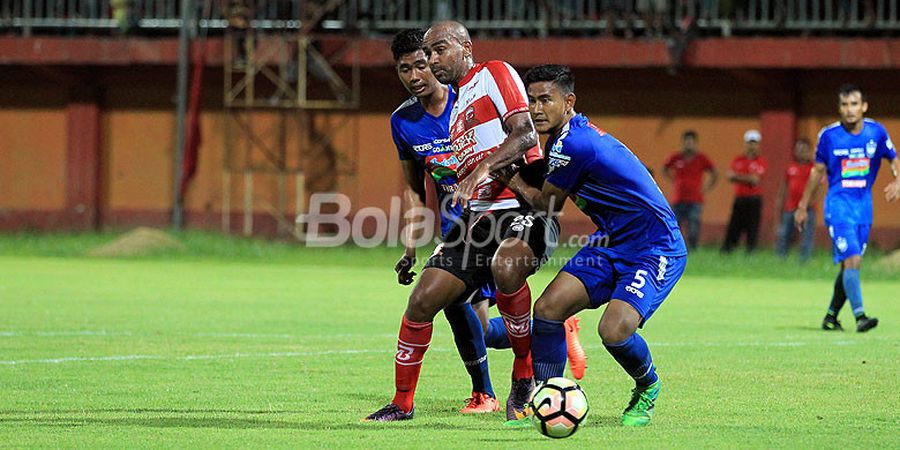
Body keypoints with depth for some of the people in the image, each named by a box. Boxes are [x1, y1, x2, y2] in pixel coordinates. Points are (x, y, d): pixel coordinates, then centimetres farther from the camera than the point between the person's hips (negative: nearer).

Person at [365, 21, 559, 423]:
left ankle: (524, 376, -20)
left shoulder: (495, 73, -1)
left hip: (524, 206, -8)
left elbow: (525, 135, -14)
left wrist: (484, 167, -28)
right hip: (479, 213, 8)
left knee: (507, 265, -38)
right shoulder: (456, 106, 24)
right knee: (424, 298, -3)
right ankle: (402, 402, 12)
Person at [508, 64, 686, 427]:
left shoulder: (572, 144, -23)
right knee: (548, 307, -9)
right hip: (610, 244, 9)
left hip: (655, 249, -9)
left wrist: (513, 181, 6)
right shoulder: (568, 135, 6)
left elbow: (545, 204, -8)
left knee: (614, 330, -27)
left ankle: (648, 388, 6)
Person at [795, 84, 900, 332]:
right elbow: (818, 170, 6)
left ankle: (831, 317, 24)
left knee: (850, 264, 9)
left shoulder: (876, 132, 0)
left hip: (864, 205, 3)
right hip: (838, 204, -3)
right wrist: (802, 207, 11)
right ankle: (860, 316, -22)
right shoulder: (829, 135, -4)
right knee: (851, 260, -18)